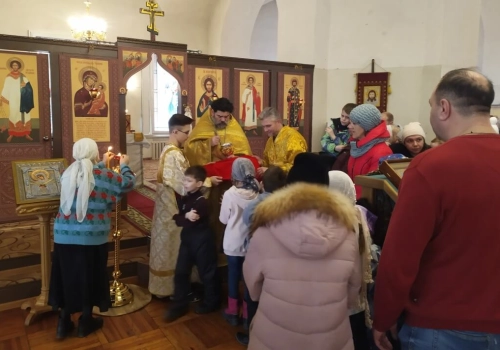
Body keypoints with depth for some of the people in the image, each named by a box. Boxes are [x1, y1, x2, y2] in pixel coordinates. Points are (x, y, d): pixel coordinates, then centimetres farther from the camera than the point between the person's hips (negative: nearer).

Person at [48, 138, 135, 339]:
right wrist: (124, 165, 21)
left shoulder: (68, 173, 5)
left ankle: (64, 323, 25)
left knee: (67, 276, 15)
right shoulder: (103, 175, -10)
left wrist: (103, 164, 34)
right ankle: (85, 322, 23)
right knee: (89, 276, 11)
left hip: (64, 234, 4)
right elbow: (128, 183, 4)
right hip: (91, 236, -4)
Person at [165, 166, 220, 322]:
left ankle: (211, 302, 27)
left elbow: (191, 222, -26)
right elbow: (178, 219, -1)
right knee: (180, 273, 9)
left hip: (202, 241, -8)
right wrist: (185, 216, -18)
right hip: (187, 240, 8)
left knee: (206, 273, 8)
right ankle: (180, 306, 22)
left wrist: (181, 217, -14)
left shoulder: (201, 202, -19)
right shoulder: (185, 199, 5)